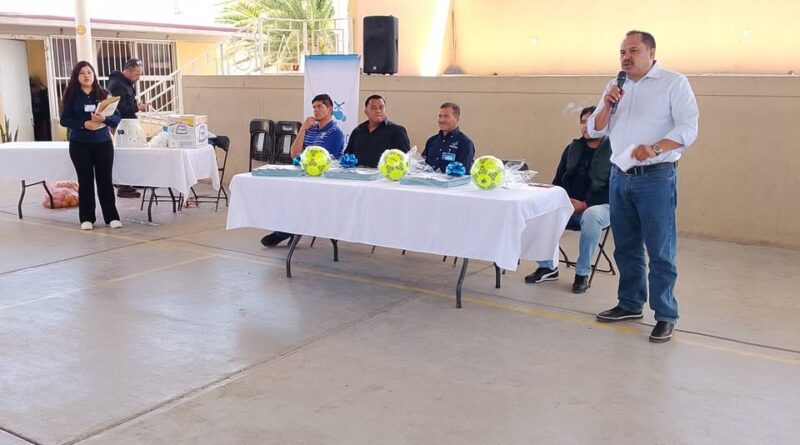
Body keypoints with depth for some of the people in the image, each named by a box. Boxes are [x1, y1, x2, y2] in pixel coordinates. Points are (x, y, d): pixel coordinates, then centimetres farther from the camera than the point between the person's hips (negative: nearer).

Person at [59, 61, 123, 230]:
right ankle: (87, 218, 11)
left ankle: (112, 217, 9)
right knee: (85, 180, 4)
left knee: (105, 179, 2)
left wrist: (104, 119, -19)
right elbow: (64, 120, -3)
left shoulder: (103, 94, 4)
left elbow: (117, 117, 1)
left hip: (103, 143, 1)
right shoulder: (72, 95, 1)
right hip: (79, 145, 0)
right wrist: (84, 124, -18)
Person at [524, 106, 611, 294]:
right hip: (569, 205, 5)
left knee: (591, 216, -39)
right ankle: (547, 267, -7)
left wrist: (584, 204, -20)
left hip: (598, 206, -5)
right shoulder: (573, 148, 15)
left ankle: (582, 273, -21)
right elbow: (558, 180, 15)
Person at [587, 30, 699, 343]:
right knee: (626, 247, 13)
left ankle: (666, 316, 4)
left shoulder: (674, 83, -3)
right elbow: (594, 131, 12)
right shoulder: (615, 87, 14)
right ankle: (630, 304, 26)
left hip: (656, 178, -6)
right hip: (620, 177, 6)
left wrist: (655, 148, -28)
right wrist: (607, 105, -7)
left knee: (660, 251, -3)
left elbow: (688, 129, -12)